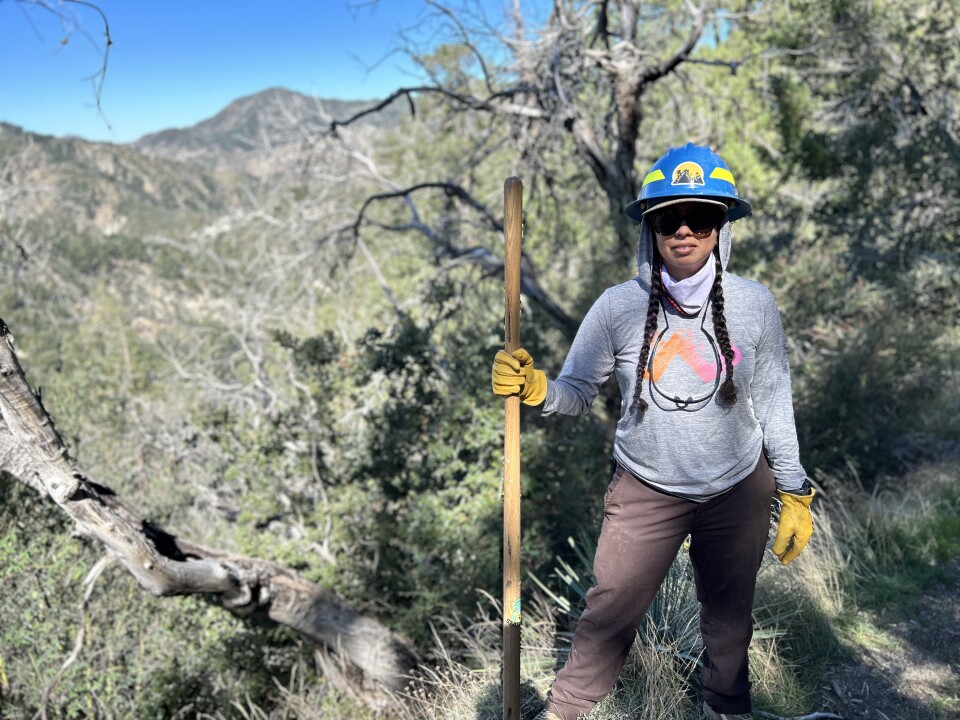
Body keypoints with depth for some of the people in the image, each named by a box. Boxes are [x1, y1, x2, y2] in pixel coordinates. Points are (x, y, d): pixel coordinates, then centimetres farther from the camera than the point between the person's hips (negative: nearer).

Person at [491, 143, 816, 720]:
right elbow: (579, 391, -7)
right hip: (646, 490, -1)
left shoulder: (754, 304, -12)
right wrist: (536, 389, -29)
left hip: (739, 489, 2)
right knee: (609, 617, 5)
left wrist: (794, 494, 3)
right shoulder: (619, 306, -16)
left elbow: (774, 403, -2)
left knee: (730, 617, 22)